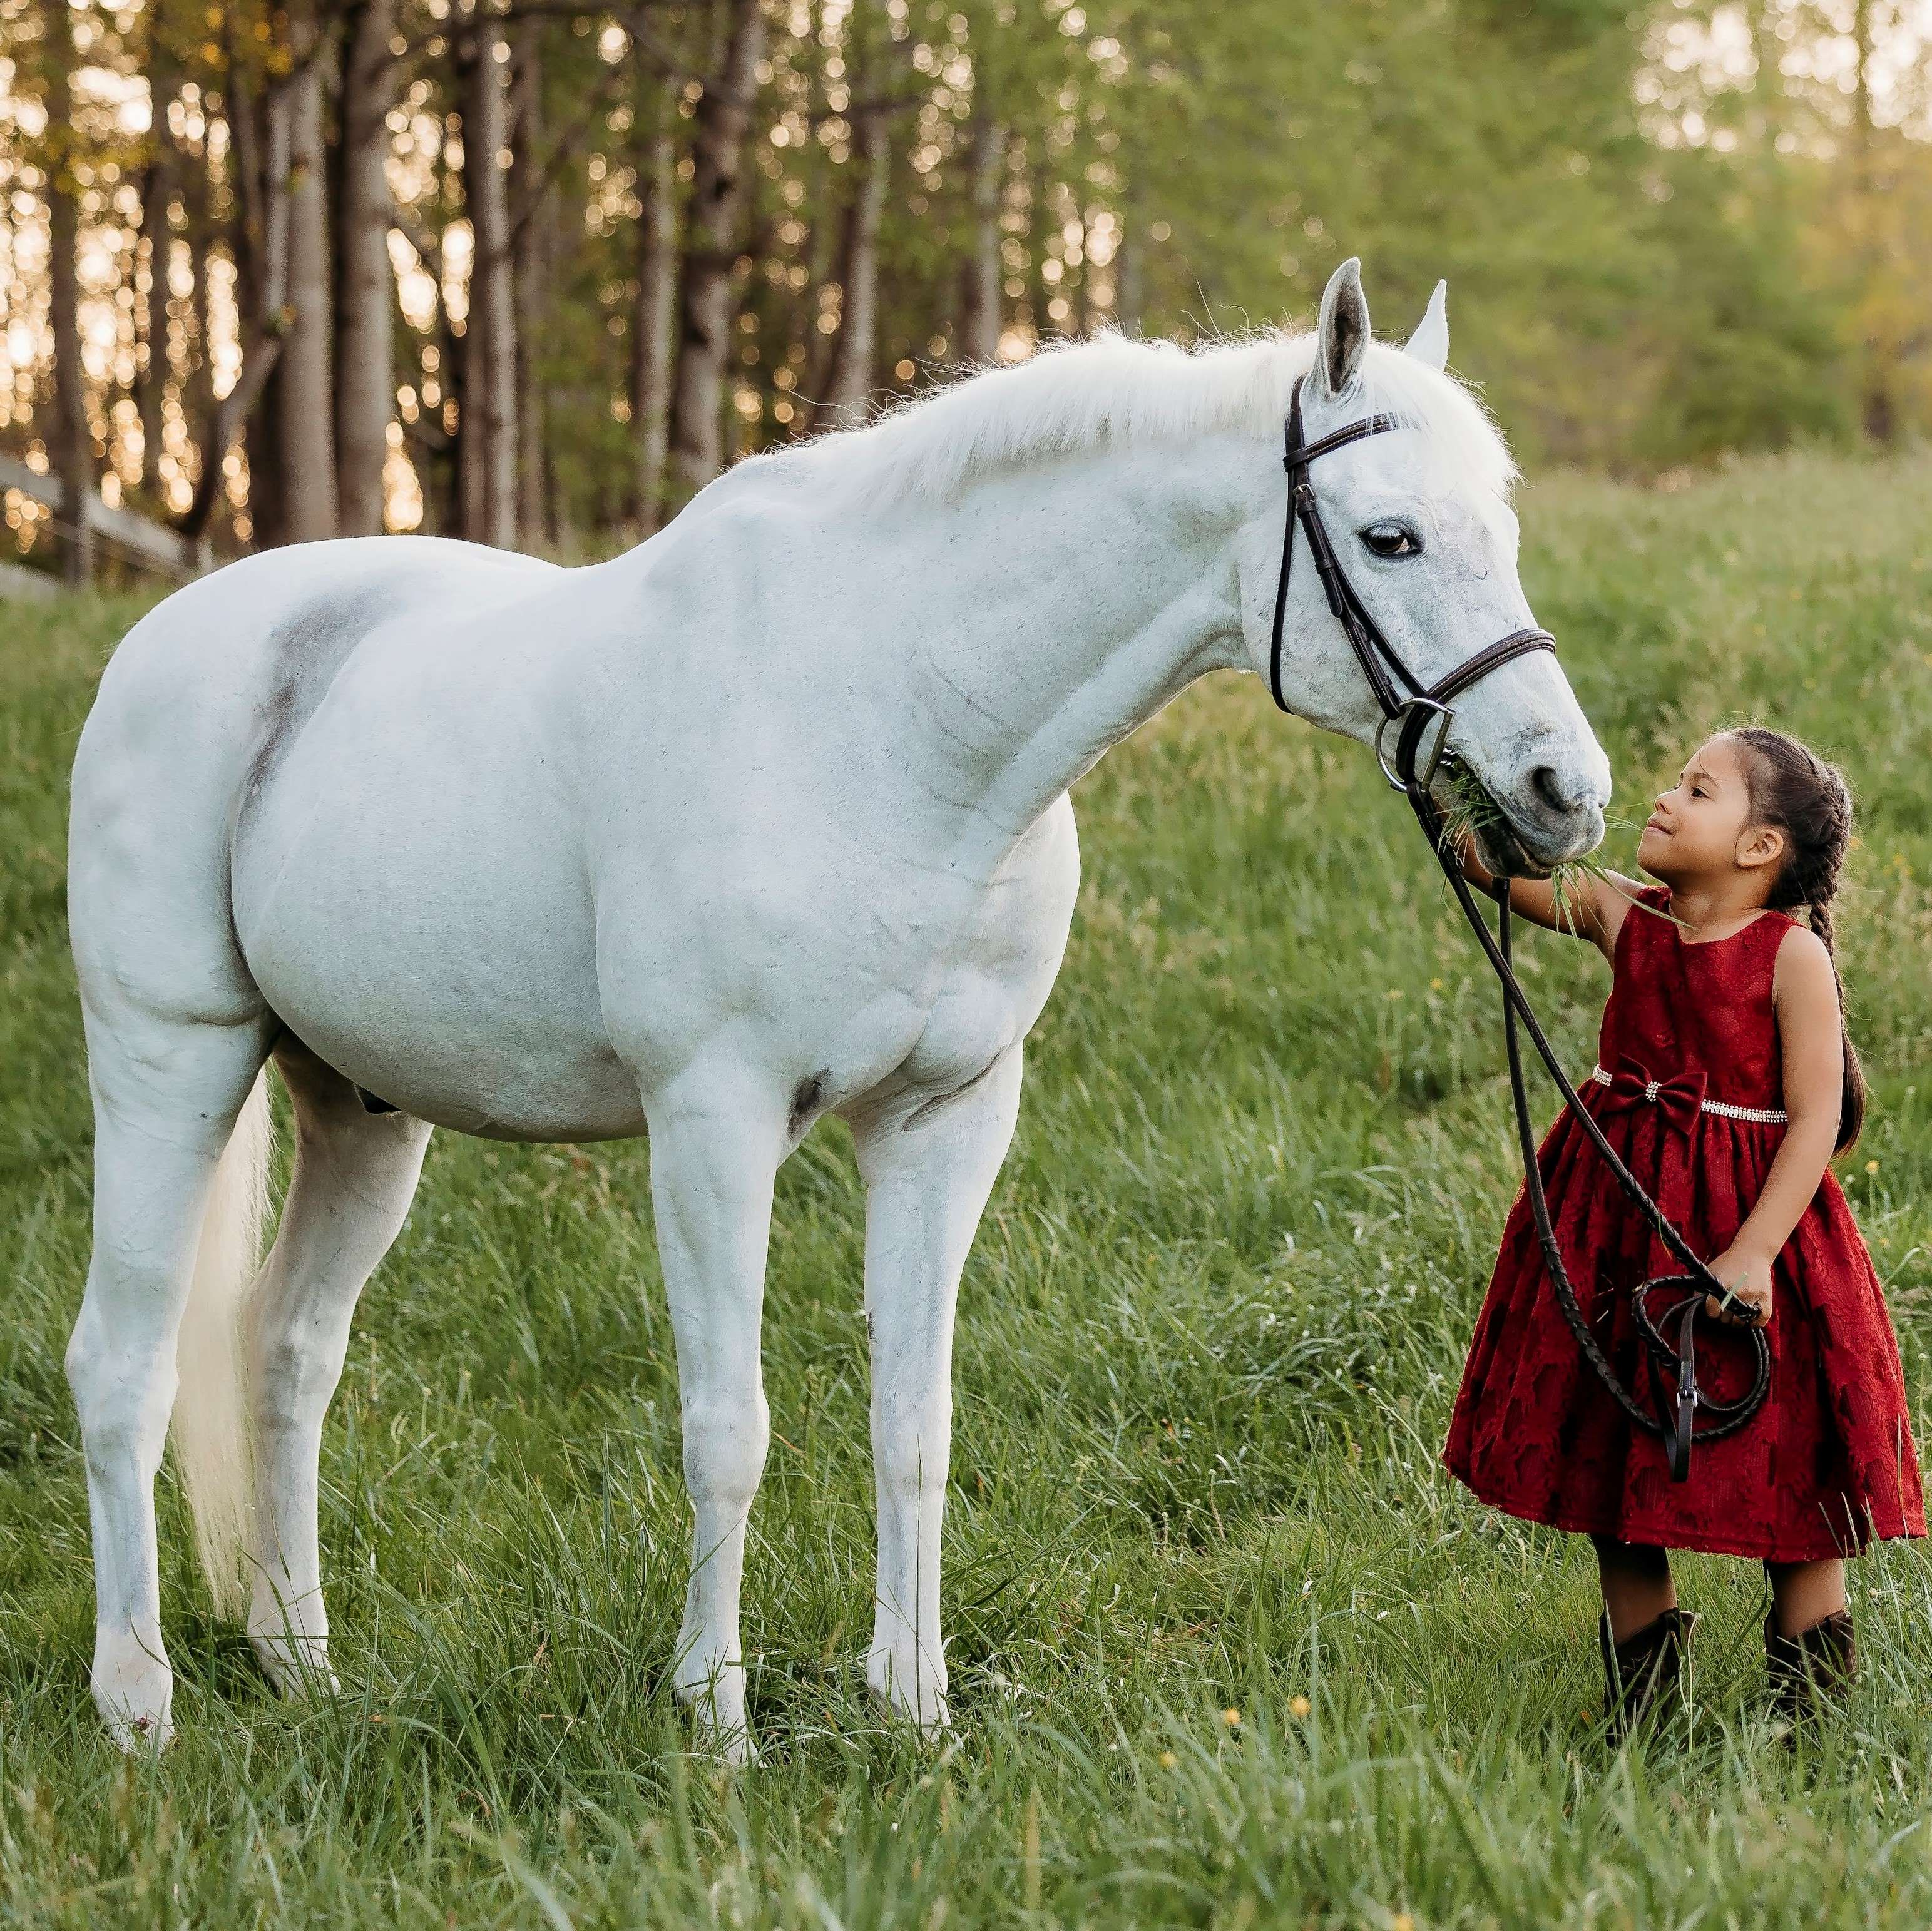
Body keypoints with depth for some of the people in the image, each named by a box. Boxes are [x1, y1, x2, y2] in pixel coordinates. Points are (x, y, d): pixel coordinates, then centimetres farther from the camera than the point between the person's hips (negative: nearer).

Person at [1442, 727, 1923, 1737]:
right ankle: (1638, 1667, 29)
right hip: (1618, 1216, 5)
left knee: (1777, 1463, 3)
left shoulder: (1792, 954, -13)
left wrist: (1754, 1252, -23)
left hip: (1745, 1211, -5)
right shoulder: (1623, 917, 2)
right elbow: (1493, 860, -1)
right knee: (1611, 1450, 13)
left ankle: (1812, 1675, 21)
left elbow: (1817, 1120, -16)